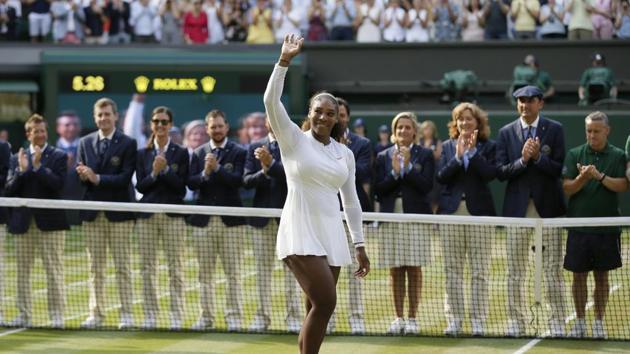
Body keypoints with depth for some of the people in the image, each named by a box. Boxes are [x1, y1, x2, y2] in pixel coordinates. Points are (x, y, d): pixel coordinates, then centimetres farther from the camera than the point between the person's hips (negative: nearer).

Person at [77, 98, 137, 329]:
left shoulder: (128, 144, -2)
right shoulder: (85, 143, 11)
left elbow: (125, 178, -12)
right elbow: (80, 177, 6)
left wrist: (97, 178, -20)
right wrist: (83, 175, -17)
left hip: (118, 212, -4)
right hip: (92, 212, 4)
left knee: (123, 267, -1)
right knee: (95, 268, 6)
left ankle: (126, 314, 2)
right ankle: (96, 314, 11)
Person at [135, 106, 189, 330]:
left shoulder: (180, 153, 4)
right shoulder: (143, 154, 10)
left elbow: (181, 185, -4)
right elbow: (140, 186, 3)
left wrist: (165, 169, -15)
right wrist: (154, 173, -13)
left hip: (172, 215, -2)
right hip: (148, 215, 2)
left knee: (175, 268, -3)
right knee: (148, 268, 3)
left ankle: (176, 317, -1)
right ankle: (150, 315, 8)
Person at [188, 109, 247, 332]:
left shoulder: (238, 152, 1)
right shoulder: (199, 153, 11)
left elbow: (238, 180, -12)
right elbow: (191, 183, 2)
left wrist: (217, 168, -20)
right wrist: (205, 172, -16)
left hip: (229, 219, -3)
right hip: (203, 220, 3)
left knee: (233, 272, -2)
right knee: (205, 273, 6)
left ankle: (234, 317, 1)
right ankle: (206, 317, 11)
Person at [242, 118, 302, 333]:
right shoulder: (255, 148, 9)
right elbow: (246, 181, 2)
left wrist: (271, 164, -23)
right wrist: (263, 172, -16)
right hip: (262, 216, 3)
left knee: (291, 269, -1)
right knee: (263, 269, 5)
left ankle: (293, 317, 1)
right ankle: (262, 316, 10)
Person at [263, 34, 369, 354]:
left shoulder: (345, 154, 13)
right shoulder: (294, 140, 1)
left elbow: (351, 201, 18)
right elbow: (271, 101, -13)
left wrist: (359, 245, 16)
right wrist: (284, 61, -20)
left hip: (331, 234, 5)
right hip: (300, 233, -5)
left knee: (317, 309, 4)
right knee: (326, 302, -19)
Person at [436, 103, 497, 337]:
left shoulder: (488, 147, 5)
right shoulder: (448, 147, 12)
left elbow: (490, 173, -10)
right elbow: (441, 177, 0)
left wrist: (473, 151, -13)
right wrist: (458, 157, -11)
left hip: (479, 212, -2)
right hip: (451, 212, 2)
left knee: (479, 272, -2)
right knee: (452, 271, 3)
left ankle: (478, 321, 1)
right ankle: (454, 320, 7)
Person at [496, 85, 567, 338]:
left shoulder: (554, 130, 3)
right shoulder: (506, 133, 8)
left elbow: (559, 169, -4)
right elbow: (501, 172, 1)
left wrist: (538, 157, -18)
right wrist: (522, 160, -14)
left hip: (547, 206, -1)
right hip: (518, 208, 2)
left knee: (553, 270, -1)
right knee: (515, 272, 3)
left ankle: (557, 323, 3)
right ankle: (516, 323, 9)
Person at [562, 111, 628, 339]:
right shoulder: (575, 154, 4)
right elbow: (567, 189, -1)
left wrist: (600, 176, -20)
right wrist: (582, 178, -20)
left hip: (606, 227, 0)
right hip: (579, 225, 1)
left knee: (602, 276, 7)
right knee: (579, 275, 4)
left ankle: (599, 322, 14)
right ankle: (580, 322, 13)